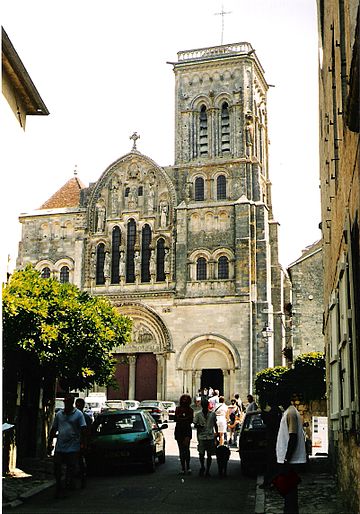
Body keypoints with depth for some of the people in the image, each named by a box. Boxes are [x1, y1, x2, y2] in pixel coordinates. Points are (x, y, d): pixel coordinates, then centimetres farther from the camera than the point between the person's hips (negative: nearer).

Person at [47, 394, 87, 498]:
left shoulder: (78, 414, -2)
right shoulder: (59, 414, 10)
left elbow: (83, 430, -5)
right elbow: (53, 429, 16)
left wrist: (83, 444, -14)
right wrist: (49, 443, 12)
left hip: (73, 447, -3)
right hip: (59, 447, 3)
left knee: (71, 469, 3)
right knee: (56, 469, 4)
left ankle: (70, 482, 29)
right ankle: (59, 488, 18)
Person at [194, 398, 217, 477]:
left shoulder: (212, 414, 5)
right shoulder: (198, 414, 2)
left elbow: (215, 424, 14)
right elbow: (195, 425, 5)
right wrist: (198, 426, -17)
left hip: (210, 437, 1)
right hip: (201, 437, -1)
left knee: (209, 455, 3)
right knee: (201, 454, -1)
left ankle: (207, 470, 14)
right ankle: (202, 467, 23)